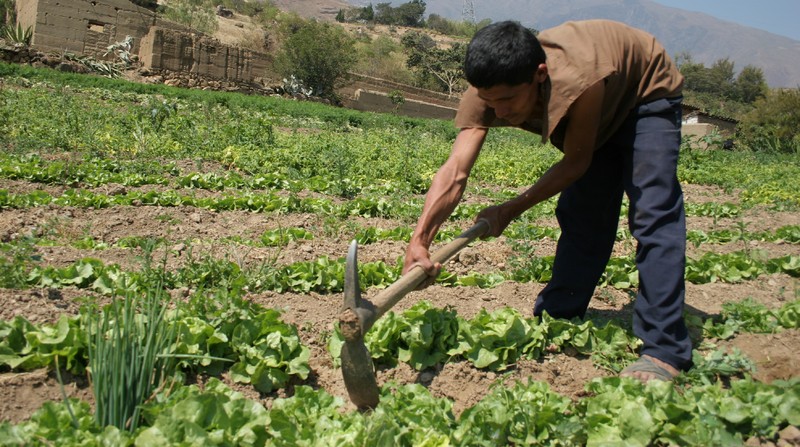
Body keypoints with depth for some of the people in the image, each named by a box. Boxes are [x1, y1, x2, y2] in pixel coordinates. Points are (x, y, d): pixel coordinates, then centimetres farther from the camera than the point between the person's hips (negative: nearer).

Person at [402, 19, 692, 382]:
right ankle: (555, 321, 16)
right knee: (582, 216, 3)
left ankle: (665, 350, -16)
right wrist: (419, 240, -50)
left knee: (653, 213, -18)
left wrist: (510, 211, -25)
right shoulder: (488, 90, -29)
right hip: (601, 110, 6)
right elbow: (455, 171, -38)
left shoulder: (577, 80, -44)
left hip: (647, 95, -5)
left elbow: (576, 162, -28)